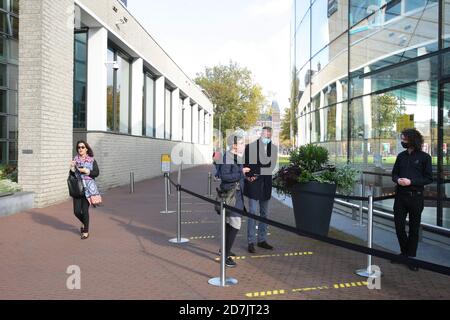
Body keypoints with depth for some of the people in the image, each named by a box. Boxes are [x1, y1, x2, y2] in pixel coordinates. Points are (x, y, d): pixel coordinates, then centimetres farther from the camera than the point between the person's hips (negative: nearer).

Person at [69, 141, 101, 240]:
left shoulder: (92, 160, 1)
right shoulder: (75, 160, 8)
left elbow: (96, 173, -6)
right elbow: (71, 175, 9)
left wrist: (86, 171, -16)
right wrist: (72, 168, -10)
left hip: (88, 188, -3)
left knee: (85, 210, -6)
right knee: (77, 211, 1)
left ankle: (86, 231, 11)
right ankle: (84, 223, 34)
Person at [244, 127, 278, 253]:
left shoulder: (274, 148, 5)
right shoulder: (250, 146, -3)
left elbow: (271, 166, -1)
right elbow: (246, 164, 2)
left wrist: (256, 174, -10)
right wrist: (249, 176, -10)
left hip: (266, 184, 4)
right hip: (253, 184, -4)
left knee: (264, 213, 10)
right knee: (253, 213, -5)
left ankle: (262, 240, 20)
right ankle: (251, 242, 2)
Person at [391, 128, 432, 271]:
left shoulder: (424, 157, -5)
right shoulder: (401, 156, 8)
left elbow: (429, 178, -6)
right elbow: (394, 174, 13)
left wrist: (411, 181, -18)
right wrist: (398, 180, -10)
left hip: (416, 196, -4)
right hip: (400, 196, 4)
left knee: (414, 228, 6)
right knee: (399, 226, 6)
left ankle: (411, 257, 18)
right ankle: (405, 253, 27)